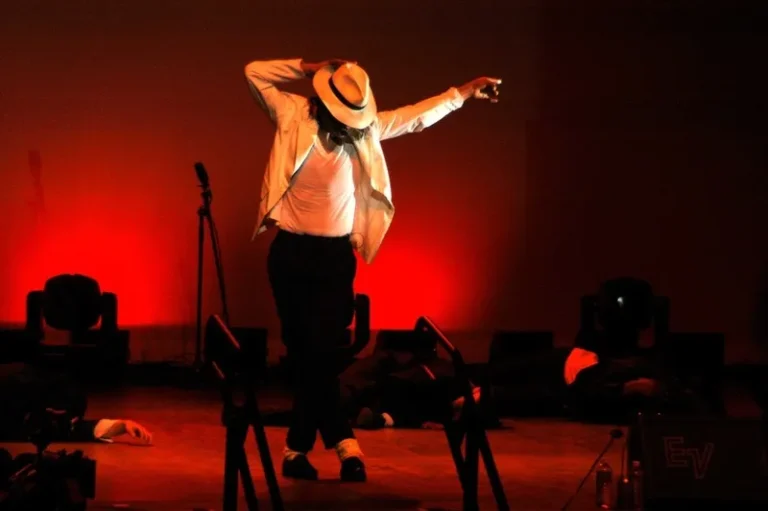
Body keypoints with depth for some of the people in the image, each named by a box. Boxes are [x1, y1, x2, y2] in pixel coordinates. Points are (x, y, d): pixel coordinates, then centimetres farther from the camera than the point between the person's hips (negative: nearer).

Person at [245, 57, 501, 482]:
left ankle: (297, 449, 3)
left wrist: (464, 93, 18)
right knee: (307, 352, -3)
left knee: (321, 352, -4)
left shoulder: (365, 128, 7)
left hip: (336, 256, 2)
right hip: (291, 253, -2)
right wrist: (307, 69, -6)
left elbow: (415, 116, 17)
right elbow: (255, 72, -5)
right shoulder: (293, 115, -3)